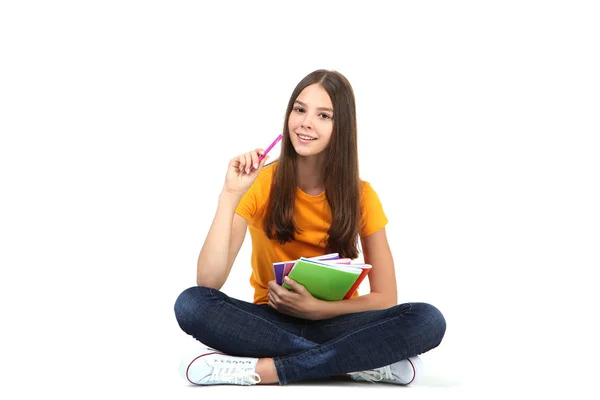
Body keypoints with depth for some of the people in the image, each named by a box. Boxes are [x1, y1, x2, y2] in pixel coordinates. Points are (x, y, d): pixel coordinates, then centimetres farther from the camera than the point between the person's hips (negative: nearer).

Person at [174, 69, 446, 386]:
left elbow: (385, 299, -7)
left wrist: (314, 308, -21)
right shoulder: (260, 183, -8)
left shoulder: (360, 195, -5)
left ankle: (263, 369, -28)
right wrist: (230, 194, -25)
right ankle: (357, 363, -28)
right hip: (271, 322, 0)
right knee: (192, 304, -30)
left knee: (428, 321, -27)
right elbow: (208, 282, -18)